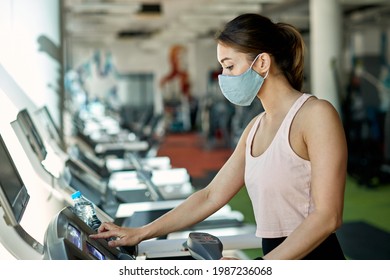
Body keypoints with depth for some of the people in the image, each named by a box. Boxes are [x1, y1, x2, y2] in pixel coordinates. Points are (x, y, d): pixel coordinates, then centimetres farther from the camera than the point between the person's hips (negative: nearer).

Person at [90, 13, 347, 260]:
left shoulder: (316, 114, -10)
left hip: (312, 254, -6)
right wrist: (140, 234, 11)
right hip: (274, 256, 6)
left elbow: (328, 216, -16)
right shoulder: (256, 128, 12)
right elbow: (211, 196, 13)